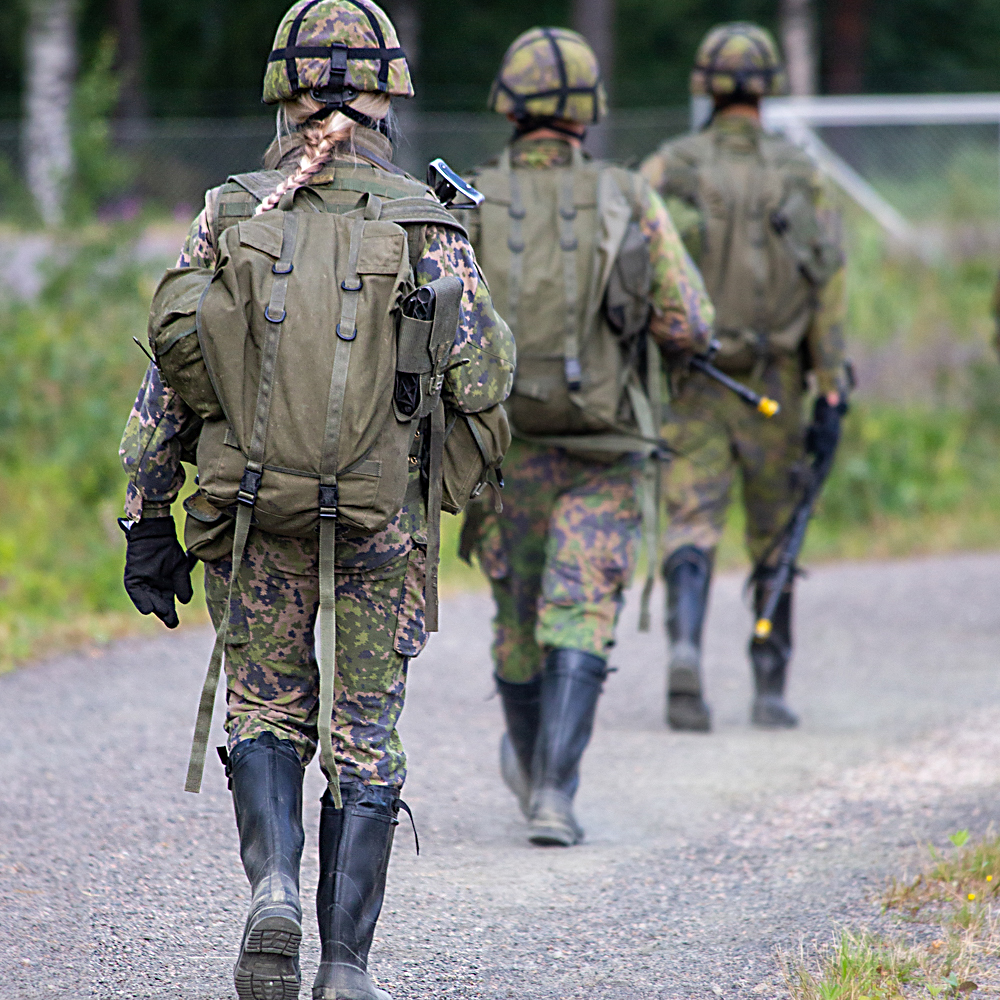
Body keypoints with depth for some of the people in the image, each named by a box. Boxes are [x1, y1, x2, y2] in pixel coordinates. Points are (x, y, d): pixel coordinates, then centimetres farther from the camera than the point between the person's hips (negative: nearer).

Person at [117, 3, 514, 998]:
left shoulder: (229, 216, 0)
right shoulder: (423, 225, -4)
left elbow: (166, 375, 0)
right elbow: (480, 381, -6)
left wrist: (147, 523, 5)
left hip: (250, 512, 1)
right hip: (382, 521, -1)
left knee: (265, 713, 16)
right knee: (365, 737, 9)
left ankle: (273, 884, -9)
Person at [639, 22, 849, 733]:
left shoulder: (668, 169, -2)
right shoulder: (801, 176, -1)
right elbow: (828, 287, -6)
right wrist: (833, 392, -4)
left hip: (693, 381, -1)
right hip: (773, 383, 1)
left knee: (691, 529, -4)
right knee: (776, 540, 14)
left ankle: (685, 648, -30)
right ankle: (771, 690, 16)